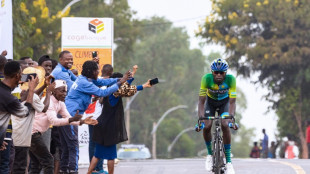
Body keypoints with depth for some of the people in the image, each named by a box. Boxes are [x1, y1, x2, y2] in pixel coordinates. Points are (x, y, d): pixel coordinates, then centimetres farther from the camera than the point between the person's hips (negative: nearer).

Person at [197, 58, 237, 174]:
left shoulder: (230, 79, -32)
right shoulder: (207, 78, -32)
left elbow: (232, 101, -32)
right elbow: (201, 100, -30)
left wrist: (231, 115, -48)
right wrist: (200, 116, -43)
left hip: (224, 102, -1)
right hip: (210, 101, 1)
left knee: (225, 125, -24)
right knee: (206, 126, -20)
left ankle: (228, 161, -17)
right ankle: (210, 154, 7)